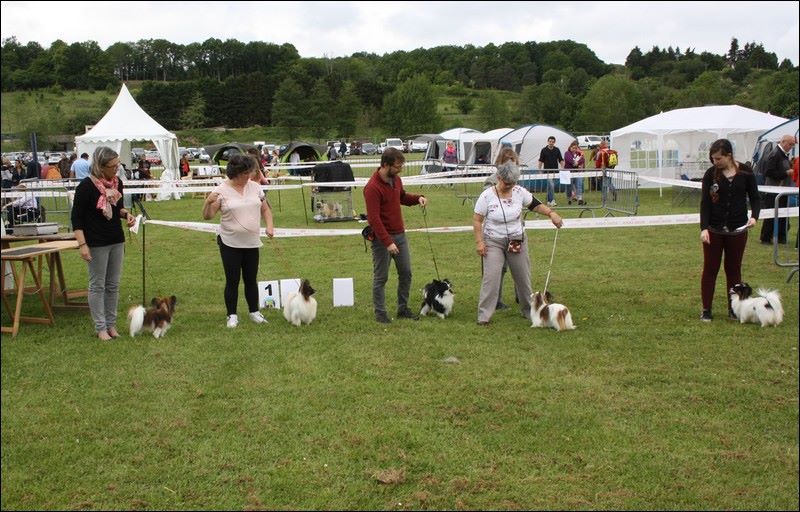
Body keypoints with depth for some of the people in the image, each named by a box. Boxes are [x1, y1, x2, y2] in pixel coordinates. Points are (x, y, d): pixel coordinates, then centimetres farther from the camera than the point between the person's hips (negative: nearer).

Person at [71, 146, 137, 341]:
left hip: (117, 240, 6)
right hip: (97, 243, -6)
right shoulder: (86, 186, -15)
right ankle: (100, 327, 8)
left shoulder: (117, 183, 3)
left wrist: (126, 214, -3)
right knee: (97, 285, 2)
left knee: (113, 285, 11)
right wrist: (82, 244, -19)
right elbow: (76, 217, -13)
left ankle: (111, 324, 20)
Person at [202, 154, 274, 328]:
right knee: (232, 280, 3)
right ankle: (232, 315, 15)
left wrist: (269, 226, -2)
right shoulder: (221, 190, -10)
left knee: (251, 279, 12)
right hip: (230, 243, -3)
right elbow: (207, 216, -12)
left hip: (252, 242, 4)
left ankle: (254, 312, 25)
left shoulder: (255, 187, 3)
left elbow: (265, 209, 13)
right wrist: (208, 202, -30)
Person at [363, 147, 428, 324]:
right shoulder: (373, 187, -20)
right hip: (382, 238, -8)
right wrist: (388, 242, -25)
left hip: (400, 234, 8)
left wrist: (417, 198, 2)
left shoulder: (396, 179, 4)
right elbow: (374, 219, -23)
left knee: (406, 273, 11)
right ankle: (380, 312, 15)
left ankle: (403, 308, 24)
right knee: (381, 277, 3)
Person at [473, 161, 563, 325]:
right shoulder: (487, 196, -13)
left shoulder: (519, 192, -4)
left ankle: (528, 310, 28)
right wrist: (479, 242, -14)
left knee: (523, 277, 11)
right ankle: (484, 315, -6)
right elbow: (477, 220, -9)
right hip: (493, 242, -4)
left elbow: (535, 205, 6)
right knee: (491, 278, -12)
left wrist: (551, 213, -10)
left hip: (517, 241, 4)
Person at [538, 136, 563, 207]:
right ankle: (552, 201, -15)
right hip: (547, 171, -3)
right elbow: (541, 161, 1)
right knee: (551, 185, -15)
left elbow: (561, 160, 8)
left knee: (550, 186, 10)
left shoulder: (557, 150, 6)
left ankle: (549, 201, 19)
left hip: (555, 171, 3)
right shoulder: (544, 150, -2)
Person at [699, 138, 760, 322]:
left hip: (737, 230, 0)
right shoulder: (711, 174, -4)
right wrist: (704, 228, -14)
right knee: (710, 269, 4)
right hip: (714, 229, 0)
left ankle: (733, 308, 20)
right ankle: (706, 309, 12)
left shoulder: (745, 172, -3)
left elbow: (755, 197, 4)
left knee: (734, 269, 10)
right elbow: (705, 202, -5)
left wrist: (754, 216, -15)